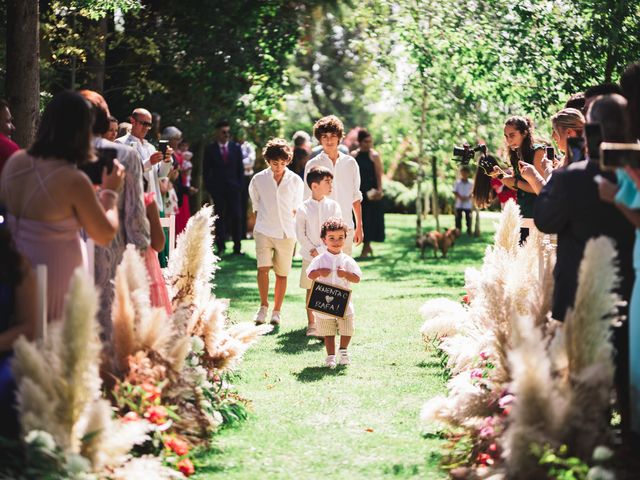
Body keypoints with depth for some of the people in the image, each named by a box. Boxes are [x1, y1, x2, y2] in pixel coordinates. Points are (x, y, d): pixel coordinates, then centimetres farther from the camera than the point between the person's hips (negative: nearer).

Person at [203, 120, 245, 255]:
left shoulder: (236, 148, 6)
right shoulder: (210, 149, 2)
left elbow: (240, 169, 9)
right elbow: (206, 170, 4)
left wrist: (240, 186, 0)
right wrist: (209, 188, -3)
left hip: (234, 188, 1)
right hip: (217, 189, -1)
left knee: (236, 217, -1)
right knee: (220, 218, 0)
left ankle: (237, 247, 3)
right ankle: (220, 247, 3)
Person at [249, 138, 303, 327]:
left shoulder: (295, 181, 3)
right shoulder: (258, 179, 2)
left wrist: (292, 229, 11)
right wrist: (262, 221, 11)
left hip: (286, 233, 1)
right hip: (264, 231, -1)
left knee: (282, 274, 4)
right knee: (263, 268, -15)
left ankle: (276, 311, 14)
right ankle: (263, 306, 1)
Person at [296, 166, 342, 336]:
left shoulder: (333, 206, -1)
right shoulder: (303, 208, -4)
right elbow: (300, 234, -3)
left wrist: (321, 250, -11)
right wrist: (312, 250, -13)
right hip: (310, 256, 0)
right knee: (310, 290, 7)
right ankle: (311, 324, 17)